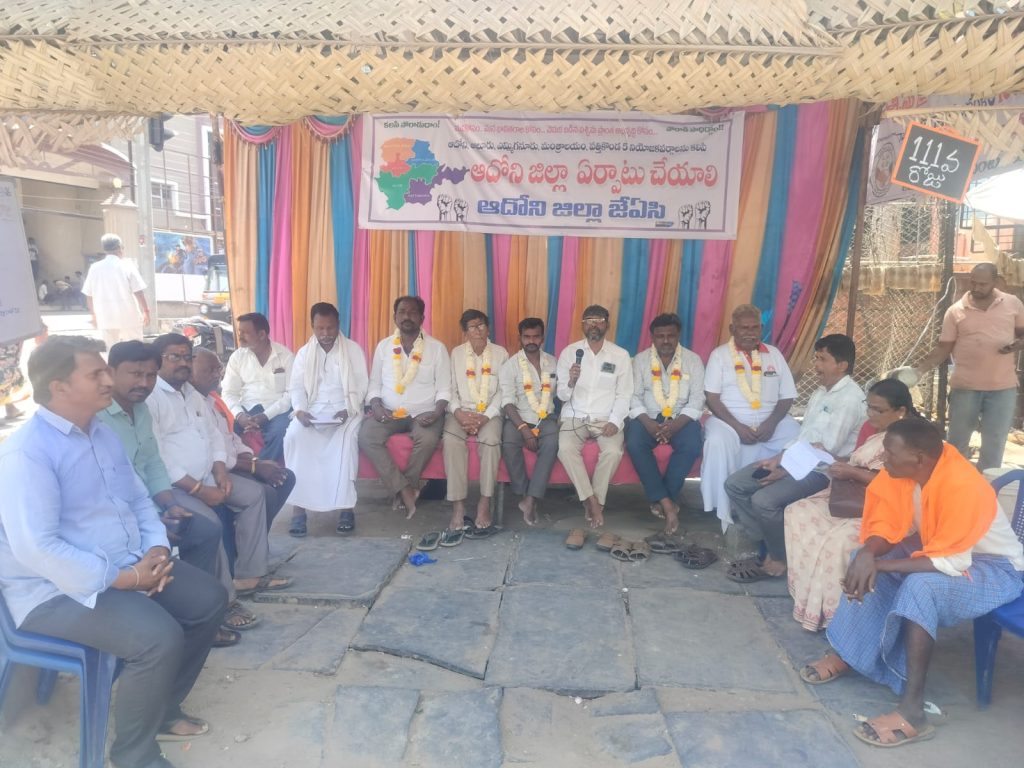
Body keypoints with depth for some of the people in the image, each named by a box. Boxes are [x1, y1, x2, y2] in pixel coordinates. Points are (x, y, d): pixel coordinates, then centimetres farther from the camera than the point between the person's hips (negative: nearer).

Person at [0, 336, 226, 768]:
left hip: (128, 567, 9)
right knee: (160, 638, -27)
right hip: (56, 589, -9)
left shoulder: (103, 434, 9)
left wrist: (156, 550, -4)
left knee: (209, 599, 3)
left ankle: (163, 709, 22)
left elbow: (139, 500, 14)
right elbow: (36, 548, -27)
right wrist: (124, 579, -24)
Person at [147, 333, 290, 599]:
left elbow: (213, 436, 18)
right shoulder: (149, 397, -14)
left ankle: (250, 575, 4)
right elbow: (156, 459, -21)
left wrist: (220, 470, -1)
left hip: (205, 477, 10)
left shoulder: (192, 394, 16)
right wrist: (198, 489, -22)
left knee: (254, 493, 4)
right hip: (172, 485, -9)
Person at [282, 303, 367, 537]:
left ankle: (346, 506, -28)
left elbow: (361, 386, -1)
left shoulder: (353, 350, 6)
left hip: (345, 412, -2)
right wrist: (300, 410, -15)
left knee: (347, 438, -35)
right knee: (294, 436, -30)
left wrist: (348, 410, -19)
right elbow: (296, 386, 6)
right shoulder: (304, 353, 13)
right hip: (311, 412, 2)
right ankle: (298, 506, -25)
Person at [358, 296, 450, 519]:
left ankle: (406, 487, -9)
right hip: (389, 412, 2)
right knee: (366, 436, -27)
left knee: (428, 439, -34)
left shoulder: (436, 348, 2)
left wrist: (437, 413, -17)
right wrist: (376, 406, -10)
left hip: (424, 413, -2)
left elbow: (444, 389, 1)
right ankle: (405, 489, -19)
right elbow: (374, 384, 10)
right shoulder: (383, 346, 9)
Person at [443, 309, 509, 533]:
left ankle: (484, 504, -28)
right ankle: (458, 505, -28)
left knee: (491, 440, -34)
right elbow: (450, 388, 5)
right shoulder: (456, 353, 11)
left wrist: (485, 416, -14)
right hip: (461, 411, 1)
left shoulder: (501, 353, 8)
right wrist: (458, 412, -14)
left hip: (490, 412, -1)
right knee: (451, 440, -32)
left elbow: (503, 390, 0)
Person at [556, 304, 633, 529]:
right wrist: (571, 381, -20)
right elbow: (562, 395, 3)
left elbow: (624, 395, 2)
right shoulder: (569, 352, 3)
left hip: (606, 418, 0)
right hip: (575, 416, 0)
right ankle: (592, 500, -16)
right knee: (565, 448, -29)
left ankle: (596, 500, -8)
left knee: (613, 451, -29)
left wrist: (615, 421, -14)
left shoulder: (620, 355, 3)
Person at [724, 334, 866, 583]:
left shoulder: (850, 398, -15)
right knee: (735, 484, -2)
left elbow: (826, 449, -19)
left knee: (764, 499, -28)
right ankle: (768, 542, 1)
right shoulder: (821, 392, 16)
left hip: (821, 470, -9)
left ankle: (778, 559, -6)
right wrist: (777, 459, 2)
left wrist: (785, 471, -16)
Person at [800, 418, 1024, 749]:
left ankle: (912, 711, -30)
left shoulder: (962, 487, -34)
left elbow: (950, 563, -34)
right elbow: (886, 527, -8)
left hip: (993, 566, -8)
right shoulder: (903, 470, -13)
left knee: (920, 587, -34)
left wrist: (878, 565, -34)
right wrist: (867, 554, -31)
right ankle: (844, 654, 3)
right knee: (865, 562, -6)